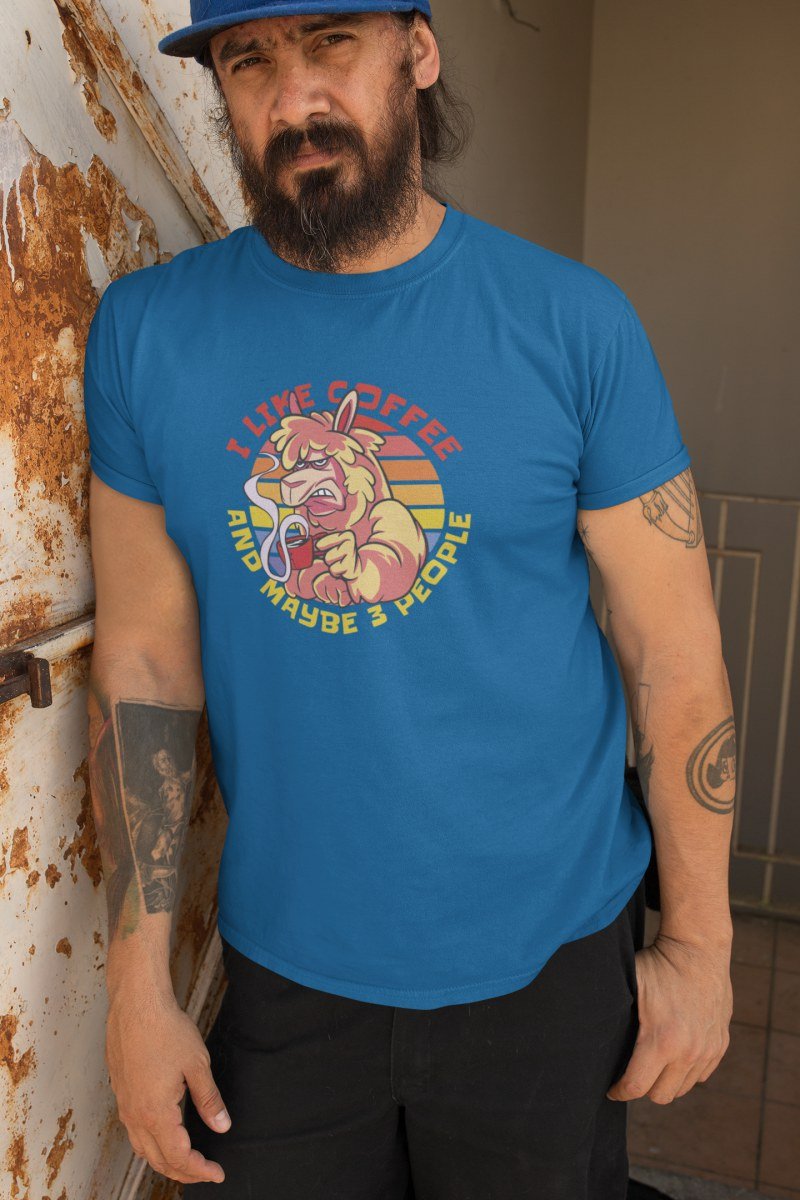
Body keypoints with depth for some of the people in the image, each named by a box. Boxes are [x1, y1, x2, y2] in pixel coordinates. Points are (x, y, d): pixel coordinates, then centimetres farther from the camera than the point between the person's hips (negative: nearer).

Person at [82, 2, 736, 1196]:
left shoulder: (574, 320, -10)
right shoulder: (145, 330, -6)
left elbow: (675, 650, -6)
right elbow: (146, 663, -4)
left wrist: (700, 942, -2)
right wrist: (137, 982, -2)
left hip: (545, 965, 0)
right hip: (283, 970, 1)